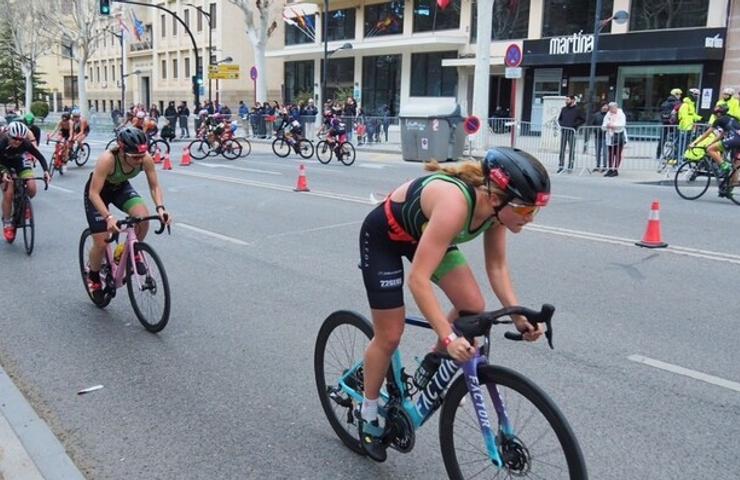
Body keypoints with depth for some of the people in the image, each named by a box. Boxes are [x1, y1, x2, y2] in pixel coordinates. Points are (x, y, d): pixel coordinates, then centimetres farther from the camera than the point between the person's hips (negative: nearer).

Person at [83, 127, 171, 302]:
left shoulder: (146, 159, -28)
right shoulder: (108, 159, -39)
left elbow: (154, 186, -16)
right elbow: (93, 193, -36)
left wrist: (160, 207, -34)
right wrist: (108, 217, -50)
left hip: (121, 188, 3)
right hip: (98, 191, -3)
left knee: (143, 216, -27)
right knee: (101, 243, -6)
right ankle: (93, 277, 25)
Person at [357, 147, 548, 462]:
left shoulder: (495, 205, -20)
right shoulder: (455, 203, -42)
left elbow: (497, 265, -8)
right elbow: (418, 279, -42)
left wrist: (518, 315, -19)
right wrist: (448, 337, -45)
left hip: (421, 232, 7)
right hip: (383, 236, -6)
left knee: (473, 307, -7)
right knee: (390, 335, -1)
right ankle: (368, 416, 21)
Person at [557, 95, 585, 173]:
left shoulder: (577, 110, 1)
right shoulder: (563, 109, 13)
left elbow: (583, 120, 0)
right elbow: (559, 118, 23)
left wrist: (575, 124, -11)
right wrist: (561, 124, 4)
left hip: (572, 131, -4)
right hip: (563, 131, 4)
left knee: (572, 149, 0)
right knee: (562, 149, 2)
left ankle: (570, 167, 4)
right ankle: (561, 166, 6)